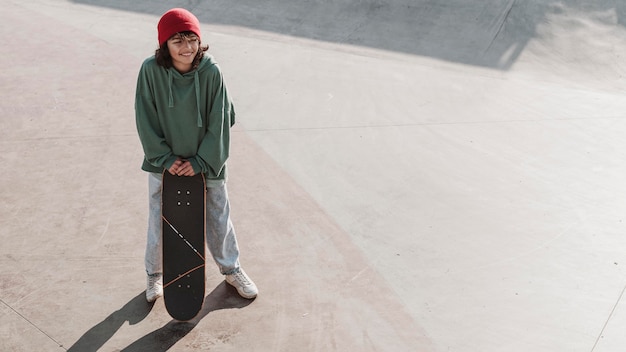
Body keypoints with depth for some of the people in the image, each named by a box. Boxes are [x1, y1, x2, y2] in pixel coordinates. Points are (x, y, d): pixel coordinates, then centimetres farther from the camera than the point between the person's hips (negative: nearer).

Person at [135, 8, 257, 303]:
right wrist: (165, 158, -12)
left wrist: (201, 162, -12)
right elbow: (146, 120, -9)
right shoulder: (151, 70, -16)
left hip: (206, 164, 0)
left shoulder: (211, 71, -18)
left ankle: (231, 269, 39)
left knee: (218, 218, 15)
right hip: (164, 164, 1)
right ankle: (155, 274, 39)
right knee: (159, 221, 14)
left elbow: (220, 122, -12)